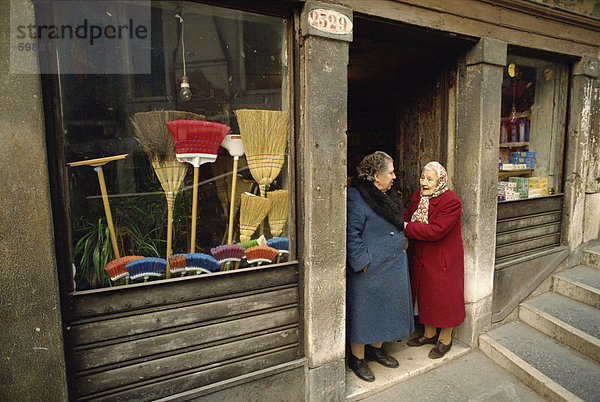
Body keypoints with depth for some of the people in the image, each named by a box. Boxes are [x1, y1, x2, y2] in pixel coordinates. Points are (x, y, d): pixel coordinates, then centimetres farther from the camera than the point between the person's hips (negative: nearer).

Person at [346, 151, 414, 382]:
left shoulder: (387, 195, 10)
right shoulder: (356, 198, -20)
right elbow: (351, 235, -23)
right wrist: (363, 263, -22)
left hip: (391, 267, 9)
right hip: (370, 269, -9)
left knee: (384, 309, 20)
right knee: (364, 311, 5)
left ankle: (376, 349, 41)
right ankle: (357, 358, 25)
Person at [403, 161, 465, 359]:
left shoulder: (451, 201, -20)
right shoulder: (418, 196, 2)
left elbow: (437, 230, -28)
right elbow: (407, 217, 5)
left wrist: (407, 228, -23)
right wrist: (405, 238, -14)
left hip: (443, 259, -7)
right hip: (420, 257, 7)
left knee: (444, 297, 8)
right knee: (424, 294, 18)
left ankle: (445, 339, 30)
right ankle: (430, 333, 38)